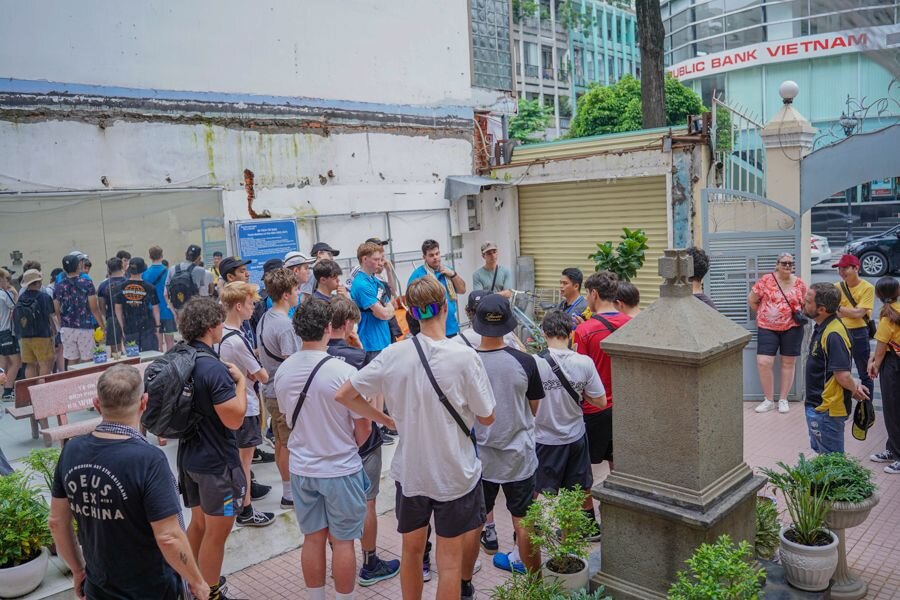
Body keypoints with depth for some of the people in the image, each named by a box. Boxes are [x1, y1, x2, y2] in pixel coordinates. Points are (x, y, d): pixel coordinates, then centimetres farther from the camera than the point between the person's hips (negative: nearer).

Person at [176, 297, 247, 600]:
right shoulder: (213, 368, -25)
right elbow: (234, 419, -27)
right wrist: (241, 381, -14)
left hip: (189, 456, 9)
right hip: (217, 461, -9)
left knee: (198, 522, 24)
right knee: (217, 532, 7)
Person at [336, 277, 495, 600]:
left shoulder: (394, 354, -10)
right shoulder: (465, 356, -19)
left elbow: (343, 395, -4)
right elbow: (487, 418, -9)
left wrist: (384, 419, 5)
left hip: (409, 470, 4)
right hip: (455, 472, -3)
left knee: (412, 549, 22)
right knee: (449, 561, 12)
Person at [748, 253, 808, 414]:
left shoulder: (799, 283, 2)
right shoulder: (766, 280, -4)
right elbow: (751, 299, 4)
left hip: (792, 328, 1)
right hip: (767, 328, -1)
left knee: (788, 363, 7)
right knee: (763, 362, -8)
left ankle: (783, 399, 21)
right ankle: (768, 400, 7)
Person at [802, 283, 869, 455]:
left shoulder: (833, 335, -28)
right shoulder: (823, 327, 5)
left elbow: (843, 375, -28)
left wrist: (855, 389, -9)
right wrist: (855, 388, 9)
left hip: (826, 411, -10)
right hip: (817, 405, 10)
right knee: (821, 453, 25)